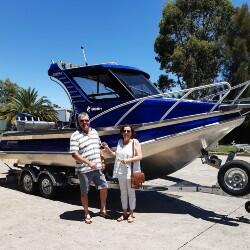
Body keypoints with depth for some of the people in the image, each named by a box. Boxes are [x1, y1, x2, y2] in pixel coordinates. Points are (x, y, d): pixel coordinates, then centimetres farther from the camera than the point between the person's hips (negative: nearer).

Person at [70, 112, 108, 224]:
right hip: (84, 170, -6)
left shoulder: (94, 132, 8)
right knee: (84, 192, 8)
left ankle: (103, 210, 30)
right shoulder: (75, 136, -12)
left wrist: (101, 160, 12)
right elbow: (74, 154, -18)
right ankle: (87, 214, 25)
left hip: (97, 168, 6)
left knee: (104, 187, 12)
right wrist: (89, 163, -23)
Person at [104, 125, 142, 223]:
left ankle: (131, 214, 18)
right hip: (120, 172, 5)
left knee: (131, 193, 5)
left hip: (131, 172, -5)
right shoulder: (119, 142, 9)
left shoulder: (135, 142, -7)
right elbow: (116, 155, 16)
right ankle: (124, 213, 26)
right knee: (123, 193, 14)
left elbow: (139, 156, -12)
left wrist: (128, 160, -23)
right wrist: (108, 150, 2)